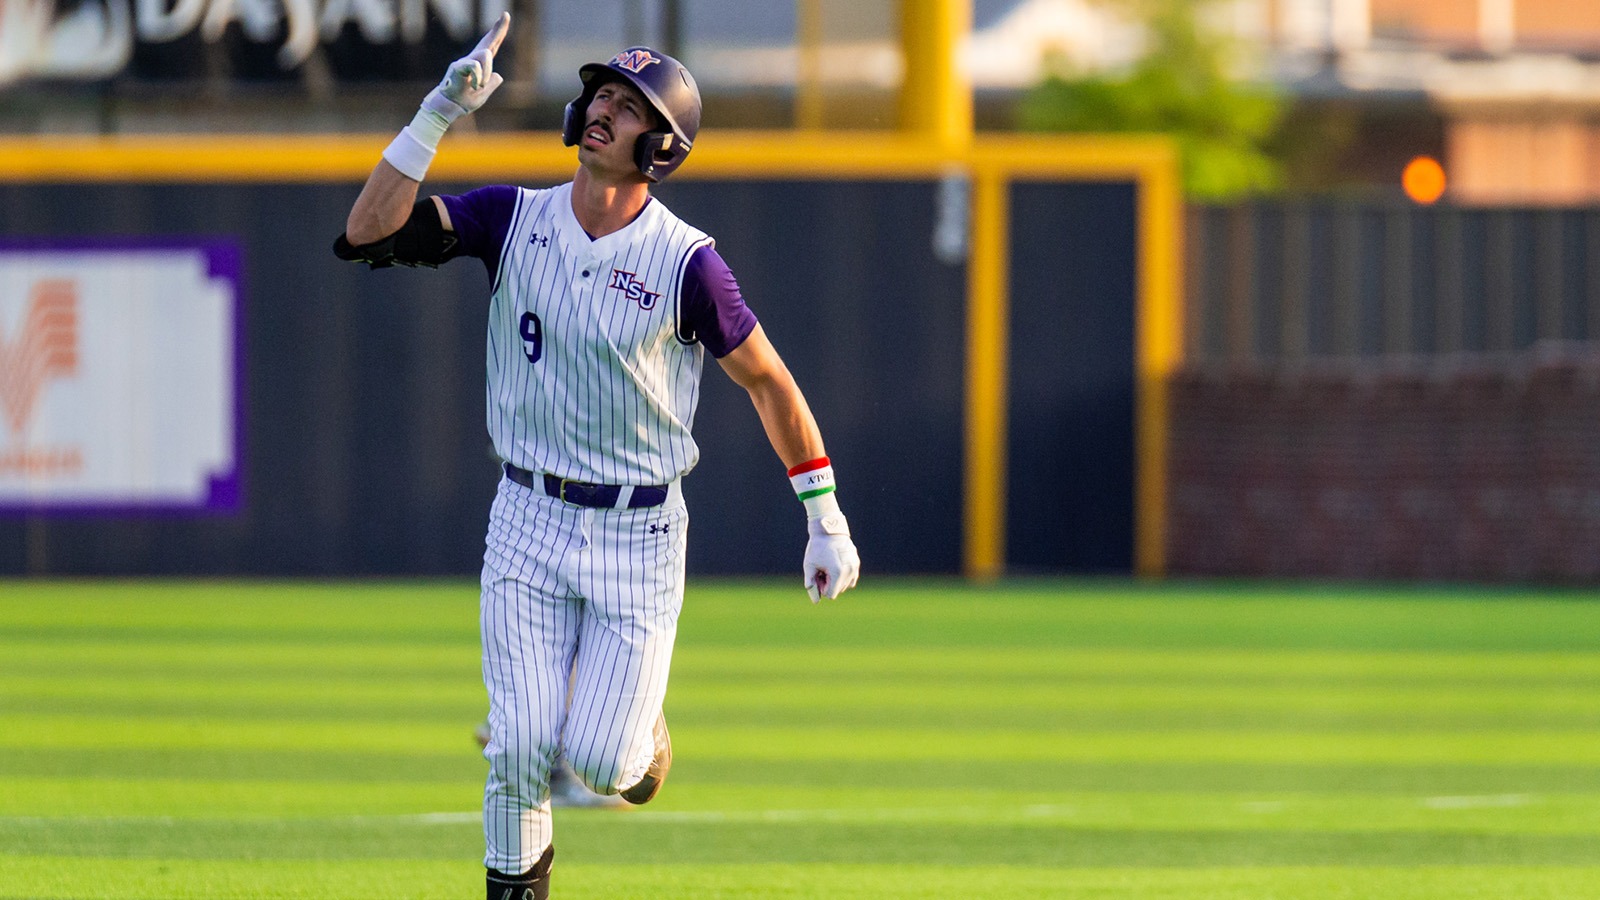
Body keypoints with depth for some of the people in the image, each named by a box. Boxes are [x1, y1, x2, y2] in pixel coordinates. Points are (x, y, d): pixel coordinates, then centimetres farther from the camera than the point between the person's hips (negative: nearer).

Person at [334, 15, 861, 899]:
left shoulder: (685, 262, -11)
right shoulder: (512, 220, -2)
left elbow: (768, 380, -2)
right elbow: (368, 233, -13)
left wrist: (826, 521, -2)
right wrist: (438, 114, -21)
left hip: (639, 535, -2)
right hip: (529, 523, 2)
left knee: (598, 760, -7)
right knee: (520, 745, -8)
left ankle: (641, 737, 30)